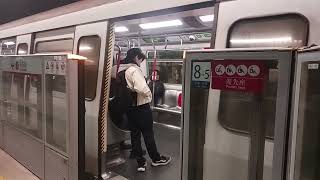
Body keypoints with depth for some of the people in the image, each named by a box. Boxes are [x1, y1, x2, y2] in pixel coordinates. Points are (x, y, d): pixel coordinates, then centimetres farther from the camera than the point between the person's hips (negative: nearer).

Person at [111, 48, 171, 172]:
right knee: (148, 134, 8)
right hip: (141, 107, -7)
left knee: (134, 134, 13)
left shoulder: (118, 70, 5)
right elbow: (142, 88, -29)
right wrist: (149, 95, -12)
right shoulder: (134, 69, -19)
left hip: (128, 107, 7)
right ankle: (156, 159, 25)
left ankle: (140, 162, 22)